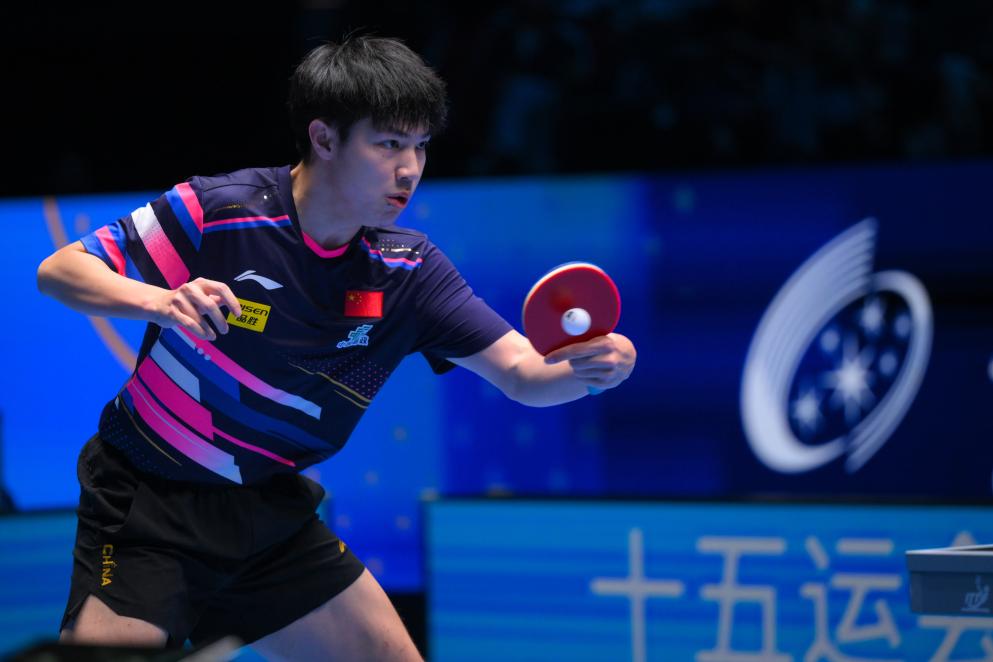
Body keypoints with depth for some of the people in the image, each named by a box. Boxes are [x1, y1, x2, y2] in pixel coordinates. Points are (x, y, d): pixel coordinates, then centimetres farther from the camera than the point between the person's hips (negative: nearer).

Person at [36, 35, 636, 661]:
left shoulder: (409, 269, -5)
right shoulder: (220, 211, -19)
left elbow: (523, 371, -9)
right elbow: (59, 270, -15)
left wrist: (591, 363, -32)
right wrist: (159, 300, -35)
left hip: (271, 511, 5)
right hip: (147, 501, -5)